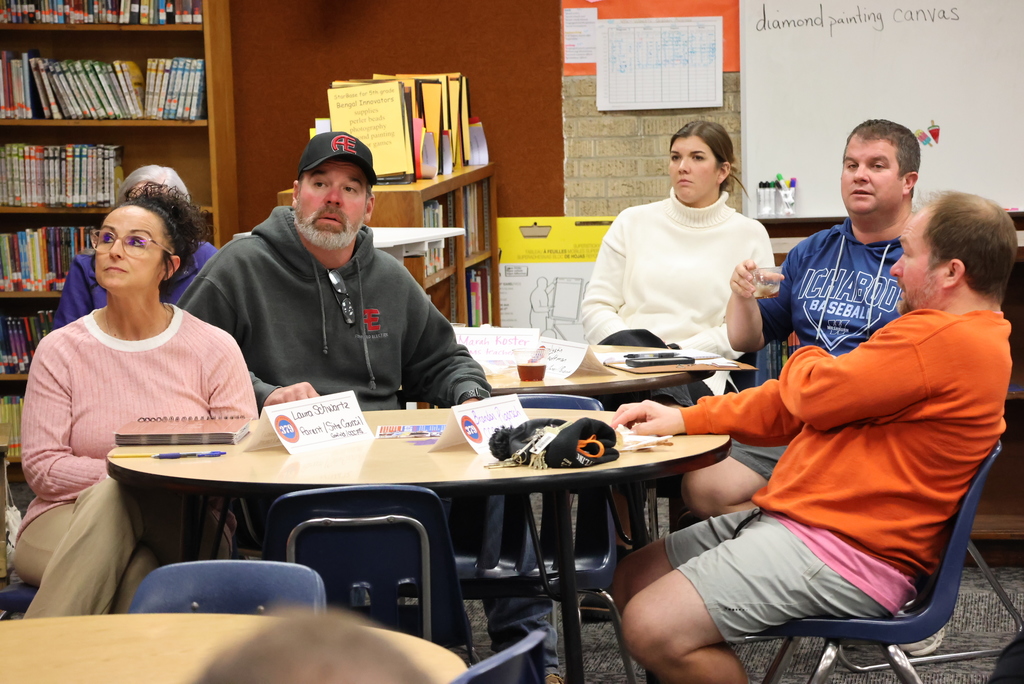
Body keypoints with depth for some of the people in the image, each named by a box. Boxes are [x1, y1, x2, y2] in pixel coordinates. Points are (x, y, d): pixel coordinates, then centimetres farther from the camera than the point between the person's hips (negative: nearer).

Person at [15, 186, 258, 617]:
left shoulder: (214, 349, 3)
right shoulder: (59, 351, 4)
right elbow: (42, 468, -3)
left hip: (181, 527, 1)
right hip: (66, 520, 0)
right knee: (135, 572, -37)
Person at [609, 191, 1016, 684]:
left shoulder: (944, 340, -18)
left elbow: (813, 397, -15)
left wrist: (805, 359, 10)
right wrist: (684, 418, 12)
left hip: (841, 553, -11)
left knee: (652, 628, -22)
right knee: (633, 579, 10)